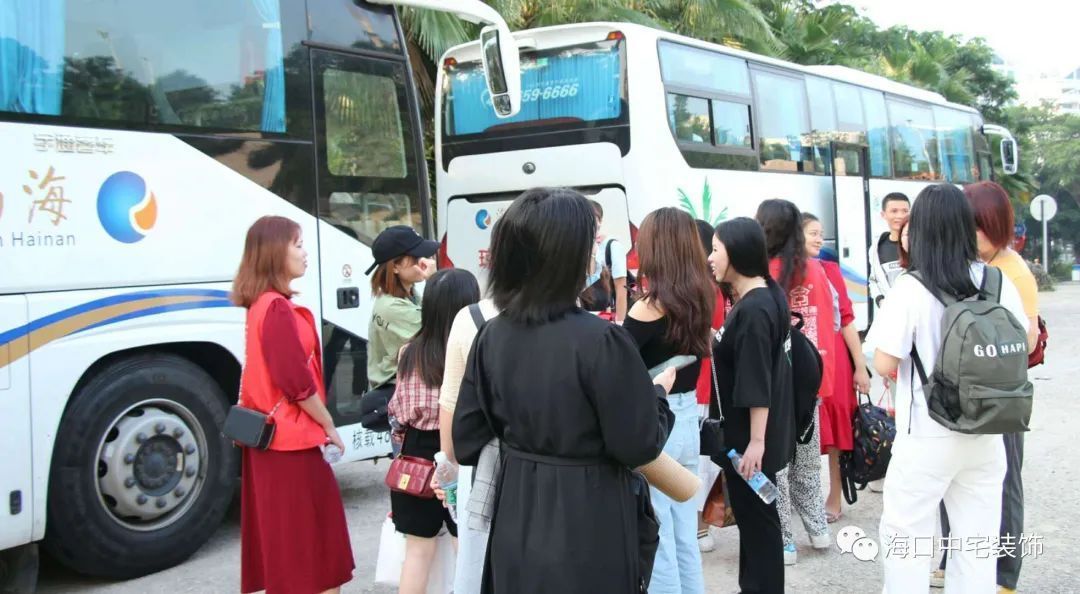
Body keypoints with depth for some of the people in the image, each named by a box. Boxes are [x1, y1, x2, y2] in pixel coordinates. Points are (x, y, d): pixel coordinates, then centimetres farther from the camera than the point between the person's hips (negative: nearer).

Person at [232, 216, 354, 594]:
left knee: (278, 534, 15)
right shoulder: (278, 309, -17)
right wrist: (329, 426, -8)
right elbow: (297, 381, -21)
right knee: (300, 536, -1)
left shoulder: (262, 306, 12)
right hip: (291, 439, -9)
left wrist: (319, 426, 14)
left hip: (271, 436, 9)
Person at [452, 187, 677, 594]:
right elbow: (639, 446, -14)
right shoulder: (601, 340, -21)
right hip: (589, 530, -5)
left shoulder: (491, 336, -3)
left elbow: (467, 443, 3)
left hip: (517, 524, 5)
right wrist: (658, 393, 3)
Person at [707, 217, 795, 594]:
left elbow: (757, 383, -23)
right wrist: (715, 342, 7)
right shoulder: (758, 299, 7)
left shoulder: (753, 310, -22)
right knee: (750, 513, 18)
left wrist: (756, 440, -21)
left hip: (750, 435, -10)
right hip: (742, 430, 10)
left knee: (756, 515, 2)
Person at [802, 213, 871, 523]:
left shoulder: (830, 270, 5)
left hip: (835, 358, 2)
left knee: (837, 429, 8)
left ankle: (835, 498, 20)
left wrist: (860, 366, 0)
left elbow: (847, 319, 3)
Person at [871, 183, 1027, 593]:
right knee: (977, 539, 15)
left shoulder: (911, 288, -15)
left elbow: (884, 365, -15)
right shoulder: (998, 281, -1)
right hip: (986, 433, 5)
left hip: (928, 436, -5)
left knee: (904, 535, 10)